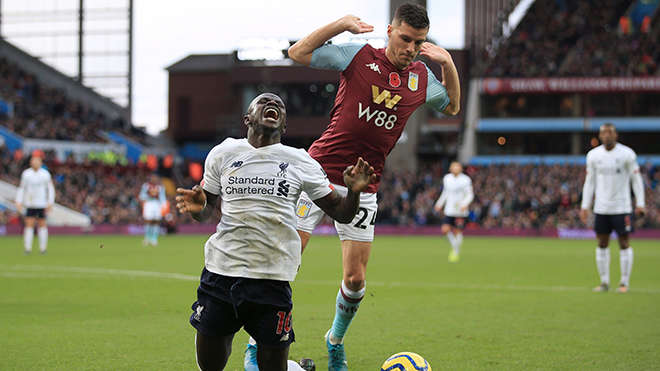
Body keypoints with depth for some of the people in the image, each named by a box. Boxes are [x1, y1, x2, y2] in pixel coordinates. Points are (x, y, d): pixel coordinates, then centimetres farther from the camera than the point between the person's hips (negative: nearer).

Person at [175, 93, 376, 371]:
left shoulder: (300, 162, 7)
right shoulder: (223, 153, 9)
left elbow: (341, 213, 8)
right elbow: (206, 210, 18)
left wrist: (354, 191, -13)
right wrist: (198, 206, -5)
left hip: (272, 276, -1)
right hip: (220, 271, 1)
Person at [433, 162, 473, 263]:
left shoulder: (466, 180, -7)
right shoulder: (446, 178, 7)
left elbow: (470, 195, -6)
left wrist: (465, 204, -22)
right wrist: (439, 204, 20)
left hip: (461, 211, -3)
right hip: (449, 210, 3)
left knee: (458, 231, -2)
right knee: (445, 229, -10)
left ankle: (456, 252, 18)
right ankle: (454, 245, 17)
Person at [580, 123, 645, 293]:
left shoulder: (627, 154, -5)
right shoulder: (593, 155, 4)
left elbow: (636, 179, -2)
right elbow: (589, 182, 11)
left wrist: (640, 204, -9)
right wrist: (585, 206, 7)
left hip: (621, 207, -3)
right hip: (601, 208, 3)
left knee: (624, 243, -1)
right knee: (602, 244, 5)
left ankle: (625, 282, 6)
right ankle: (604, 282, 13)